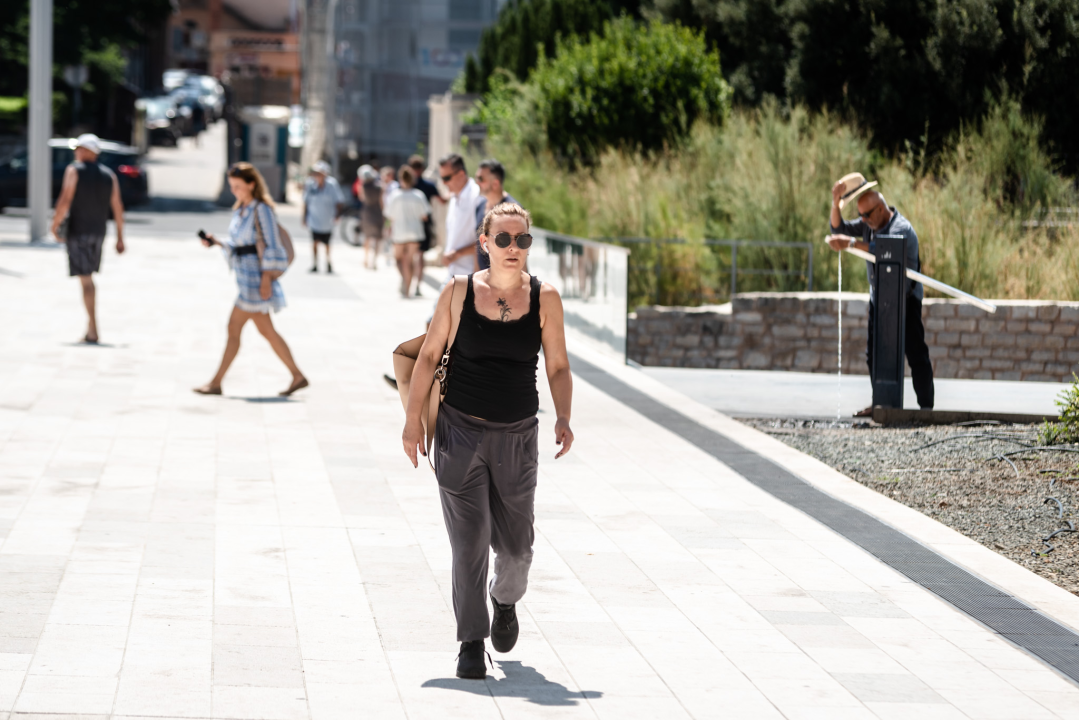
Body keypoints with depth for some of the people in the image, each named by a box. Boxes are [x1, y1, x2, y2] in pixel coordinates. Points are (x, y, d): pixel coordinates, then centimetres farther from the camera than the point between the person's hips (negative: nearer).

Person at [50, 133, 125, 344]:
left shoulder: (74, 171, -6)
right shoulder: (109, 175, 9)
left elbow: (65, 201, -14)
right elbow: (118, 208, 6)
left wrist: (55, 225, -4)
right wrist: (120, 237, 11)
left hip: (78, 231, -5)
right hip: (98, 232, 5)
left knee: (86, 279, -7)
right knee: (89, 277, 18)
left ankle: (93, 331, -13)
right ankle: (90, 327, 18)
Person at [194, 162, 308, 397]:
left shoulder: (261, 209, -12)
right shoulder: (240, 210, 14)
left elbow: (270, 246, -15)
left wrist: (266, 278, -20)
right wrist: (217, 243, 3)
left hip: (255, 275, -10)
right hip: (245, 275, 10)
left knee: (233, 327, -6)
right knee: (266, 330, 12)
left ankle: (216, 383, -1)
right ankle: (297, 376, 16)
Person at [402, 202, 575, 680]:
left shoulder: (544, 299, -1)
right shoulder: (458, 292, -3)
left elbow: (558, 367, 3)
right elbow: (428, 356, 2)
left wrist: (563, 418, -12)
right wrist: (413, 420, -2)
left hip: (517, 437, 1)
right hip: (460, 431, -1)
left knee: (516, 545, 7)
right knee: (470, 541, -5)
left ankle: (505, 600, 41)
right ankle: (471, 643, 4)